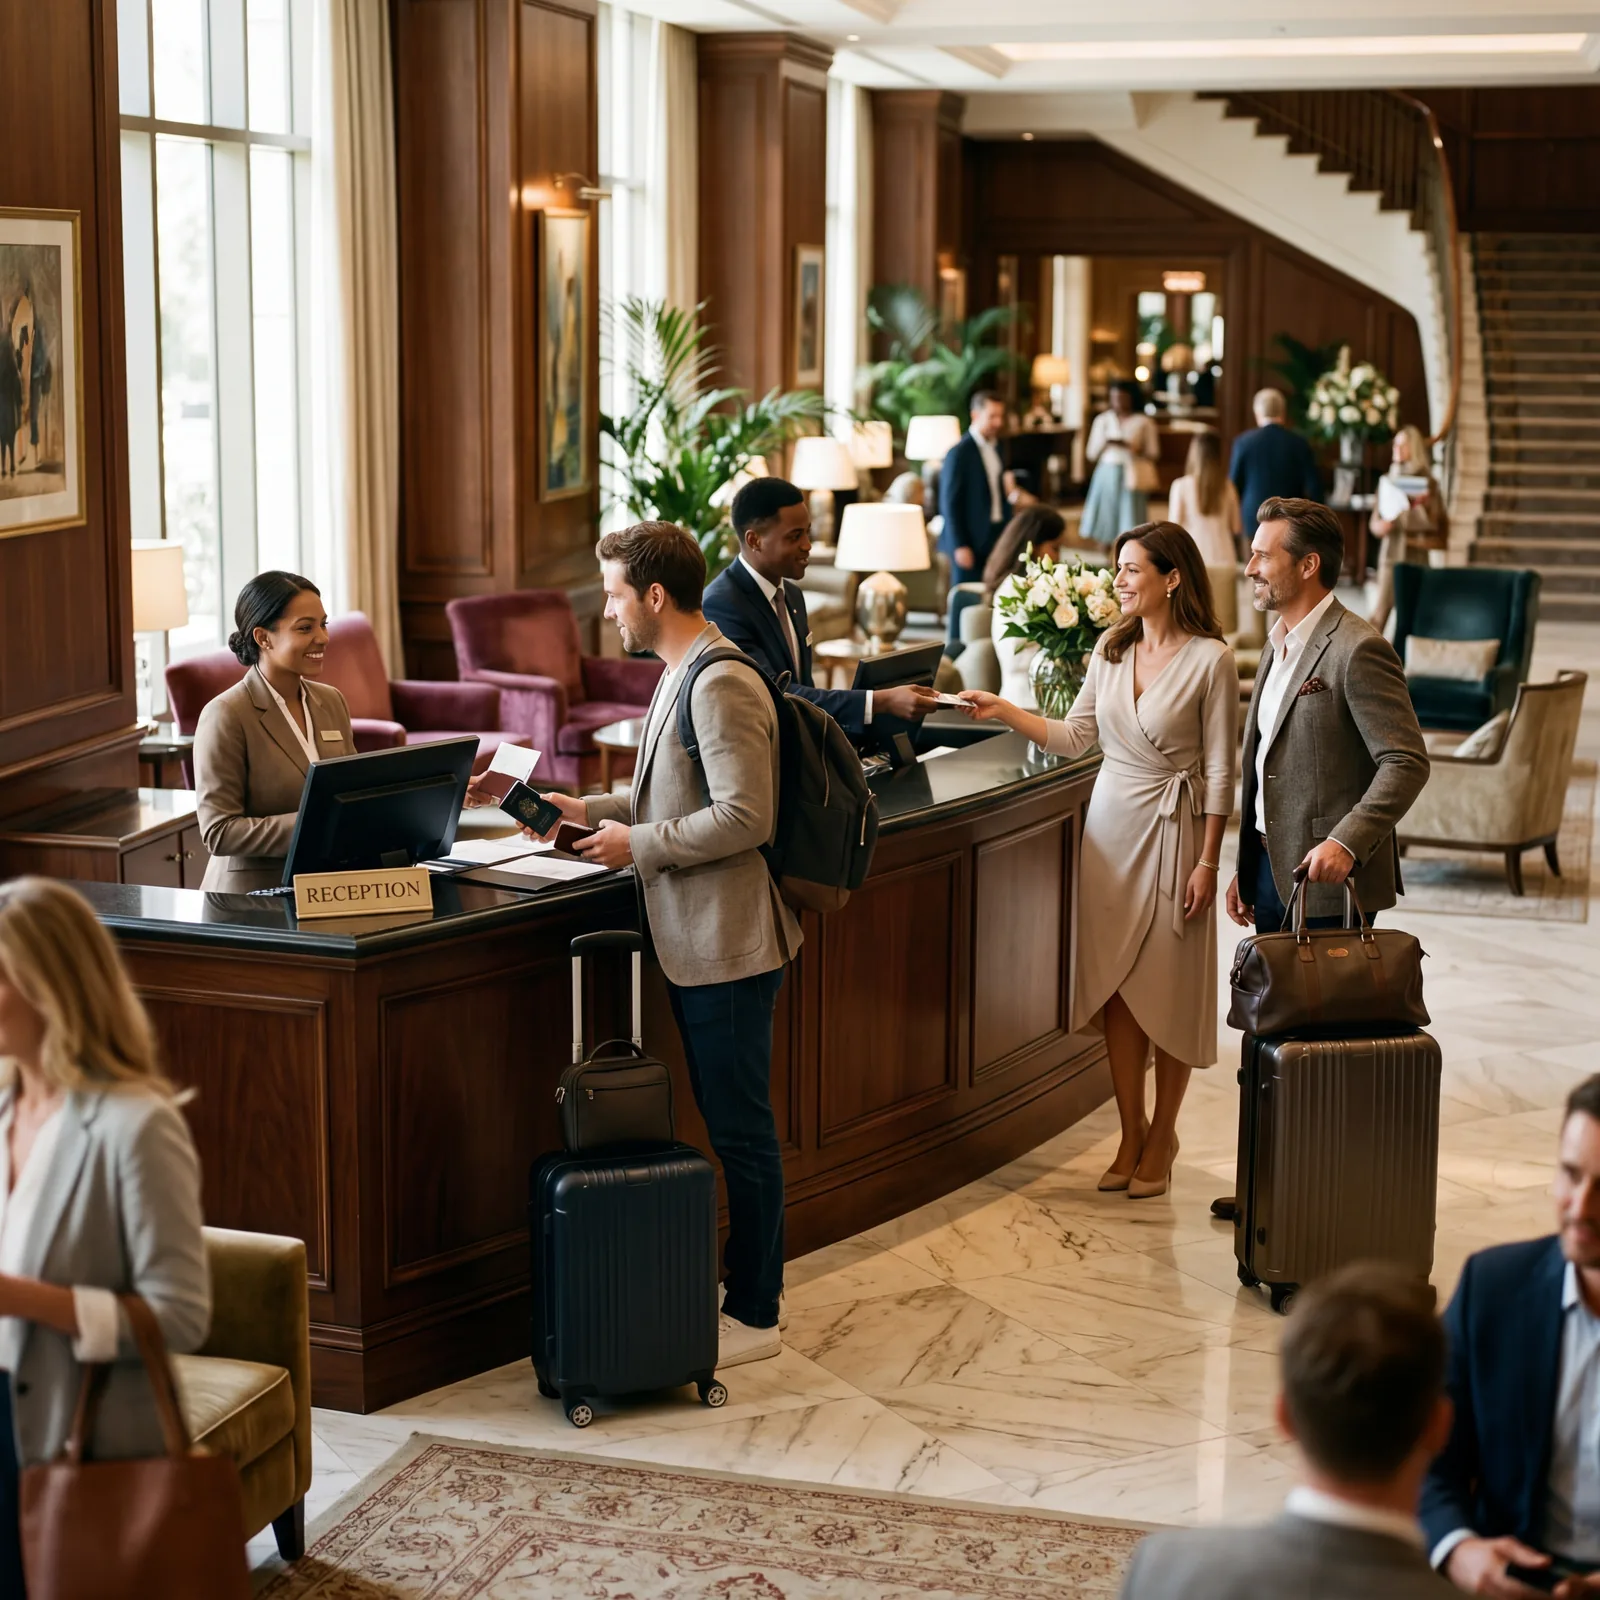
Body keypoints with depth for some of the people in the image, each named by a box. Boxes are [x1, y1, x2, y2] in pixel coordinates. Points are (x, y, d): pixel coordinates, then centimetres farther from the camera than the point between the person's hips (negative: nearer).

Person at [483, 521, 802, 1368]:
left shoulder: (723, 686, -19)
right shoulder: (682, 676, 13)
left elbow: (744, 817, -25)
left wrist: (638, 844, -16)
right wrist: (590, 810, 13)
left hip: (727, 944, -10)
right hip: (695, 942, 10)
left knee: (741, 1131, -1)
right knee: (727, 1123, 17)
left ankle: (753, 1315, 9)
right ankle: (747, 1284, 28)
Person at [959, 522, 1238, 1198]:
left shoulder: (1210, 659, -11)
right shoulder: (1111, 650, 6)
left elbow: (1219, 770, -10)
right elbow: (1073, 736, 9)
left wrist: (1207, 862, -11)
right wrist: (1004, 711, -3)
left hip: (1173, 830, -5)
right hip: (1110, 822, 5)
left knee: (1168, 991, 2)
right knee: (1115, 984, 7)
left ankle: (1161, 1139, 18)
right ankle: (1131, 1135, 19)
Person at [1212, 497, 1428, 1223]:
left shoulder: (1356, 651, -16)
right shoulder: (1280, 644, 14)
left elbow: (1406, 761, -21)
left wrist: (1347, 842, -31)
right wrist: (1246, 868, 18)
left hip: (1325, 879, -9)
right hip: (1273, 865, 9)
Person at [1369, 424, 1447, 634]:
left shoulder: (1428, 482, 2)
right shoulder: (1387, 480, 11)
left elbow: (1439, 525, -1)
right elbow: (1374, 520, 12)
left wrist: (1427, 504, -17)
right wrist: (1380, 526, -10)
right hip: (1391, 552, 2)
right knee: (1382, 608, -7)